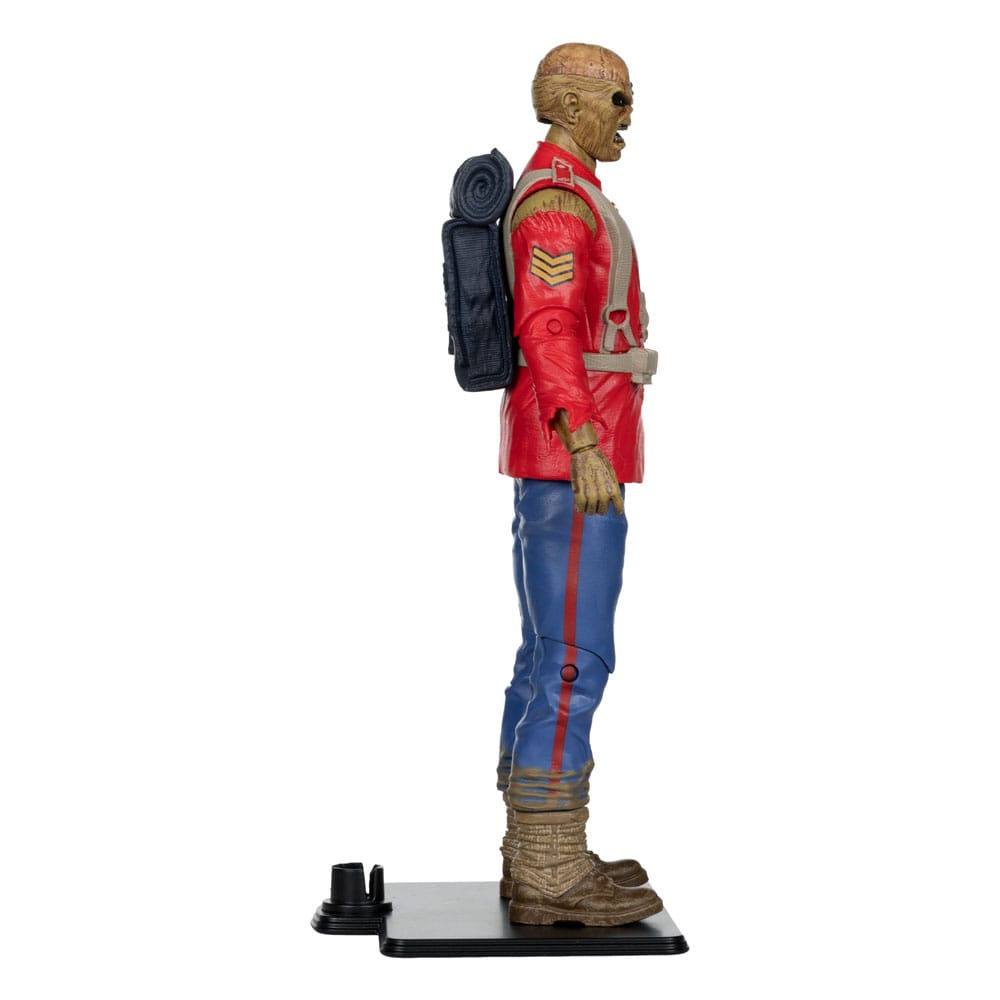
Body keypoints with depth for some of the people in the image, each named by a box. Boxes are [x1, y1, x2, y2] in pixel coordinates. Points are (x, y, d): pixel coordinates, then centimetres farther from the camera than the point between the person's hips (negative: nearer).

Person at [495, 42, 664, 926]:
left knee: (554, 655, 10)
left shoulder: (561, 201, 21)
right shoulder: (557, 197, -12)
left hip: (565, 454, 11)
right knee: (574, 660, -9)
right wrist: (587, 451, -30)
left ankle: (539, 855, 15)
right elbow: (549, 330, -23)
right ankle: (552, 876, -5)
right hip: (571, 453, -11)